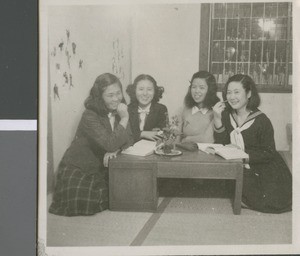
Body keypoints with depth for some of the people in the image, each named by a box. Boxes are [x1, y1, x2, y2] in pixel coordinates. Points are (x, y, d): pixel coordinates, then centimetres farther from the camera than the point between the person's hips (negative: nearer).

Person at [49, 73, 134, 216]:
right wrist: (124, 119, -26)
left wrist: (115, 150, -22)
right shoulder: (90, 116, -22)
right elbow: (110, 144, -30)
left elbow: (128, 140, -2)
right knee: (91, 203, -23)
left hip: (99, 169, 6)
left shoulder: (117, 112, 0)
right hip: (76, 170, -6)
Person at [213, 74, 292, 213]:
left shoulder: (261, 121, -14)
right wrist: (217, 119, -19)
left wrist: (245, 157, -24)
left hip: (264, 169, -4)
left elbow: (269, 153, -13)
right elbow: (222, 144, -8)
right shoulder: (226, 114, 0)